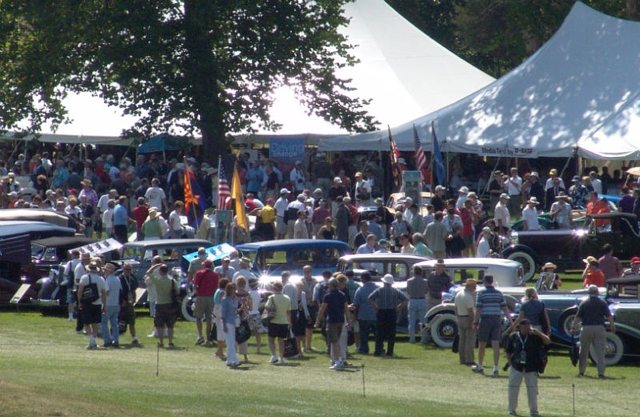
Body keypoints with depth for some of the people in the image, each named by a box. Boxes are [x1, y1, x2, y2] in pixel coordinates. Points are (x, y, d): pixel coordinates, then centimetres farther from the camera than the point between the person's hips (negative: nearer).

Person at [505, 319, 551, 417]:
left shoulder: (534, 336, -5)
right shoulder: (513, 336, 0)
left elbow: (547, 341, -15)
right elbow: (508, 351, 10)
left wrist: (538, 333, -25)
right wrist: (511, 362, 2)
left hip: (531, 368, -1)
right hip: (517, 367, 1)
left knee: (532, 389, 0)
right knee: (513, 388, 1)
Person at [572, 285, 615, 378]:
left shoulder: (584, 303, 4)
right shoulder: (602, 303, 2)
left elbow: (578, 317, 2)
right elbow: (609, 316, -3)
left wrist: (574, 326, 10)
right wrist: (613, 326, 4)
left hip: (586, 328, 1)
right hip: (599, 328, -1)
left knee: (584, 352, 13)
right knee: (600, 352, -1)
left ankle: (581, 371, 19)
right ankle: (601, 372, -9)